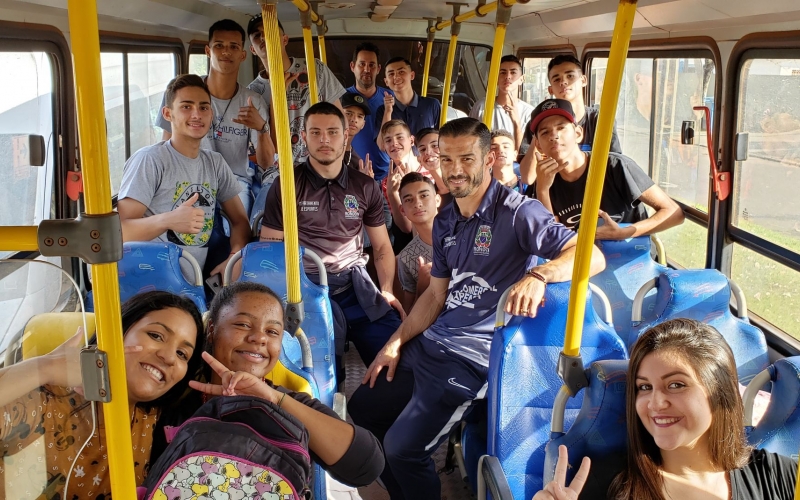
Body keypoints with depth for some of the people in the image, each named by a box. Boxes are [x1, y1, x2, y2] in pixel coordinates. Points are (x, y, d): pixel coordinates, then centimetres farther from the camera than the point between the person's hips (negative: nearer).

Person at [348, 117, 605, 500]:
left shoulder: (516, 212, -14)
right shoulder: (445, 222, 10)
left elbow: (591, 256, -23)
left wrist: (538, 275, -41)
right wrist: (396, 343, 9)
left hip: (475, 354, -8)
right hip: (430, 341, 8)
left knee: (403, 447, -14)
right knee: (361, 409, 16)